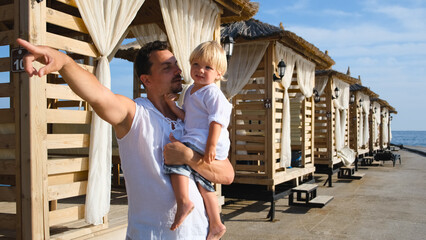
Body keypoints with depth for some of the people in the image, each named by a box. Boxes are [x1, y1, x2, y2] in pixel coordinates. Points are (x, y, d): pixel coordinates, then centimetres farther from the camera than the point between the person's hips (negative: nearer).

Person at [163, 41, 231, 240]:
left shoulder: (212, 93, -9)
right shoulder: (190, 91, 18)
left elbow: (217, 119, -18)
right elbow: (187, 117, 16)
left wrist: (211, 146, -25)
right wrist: (172, 105, 0)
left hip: (206, 141, -10)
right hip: (194, 140, 10)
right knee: (202, 182, 15)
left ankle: (183, 201, -27)